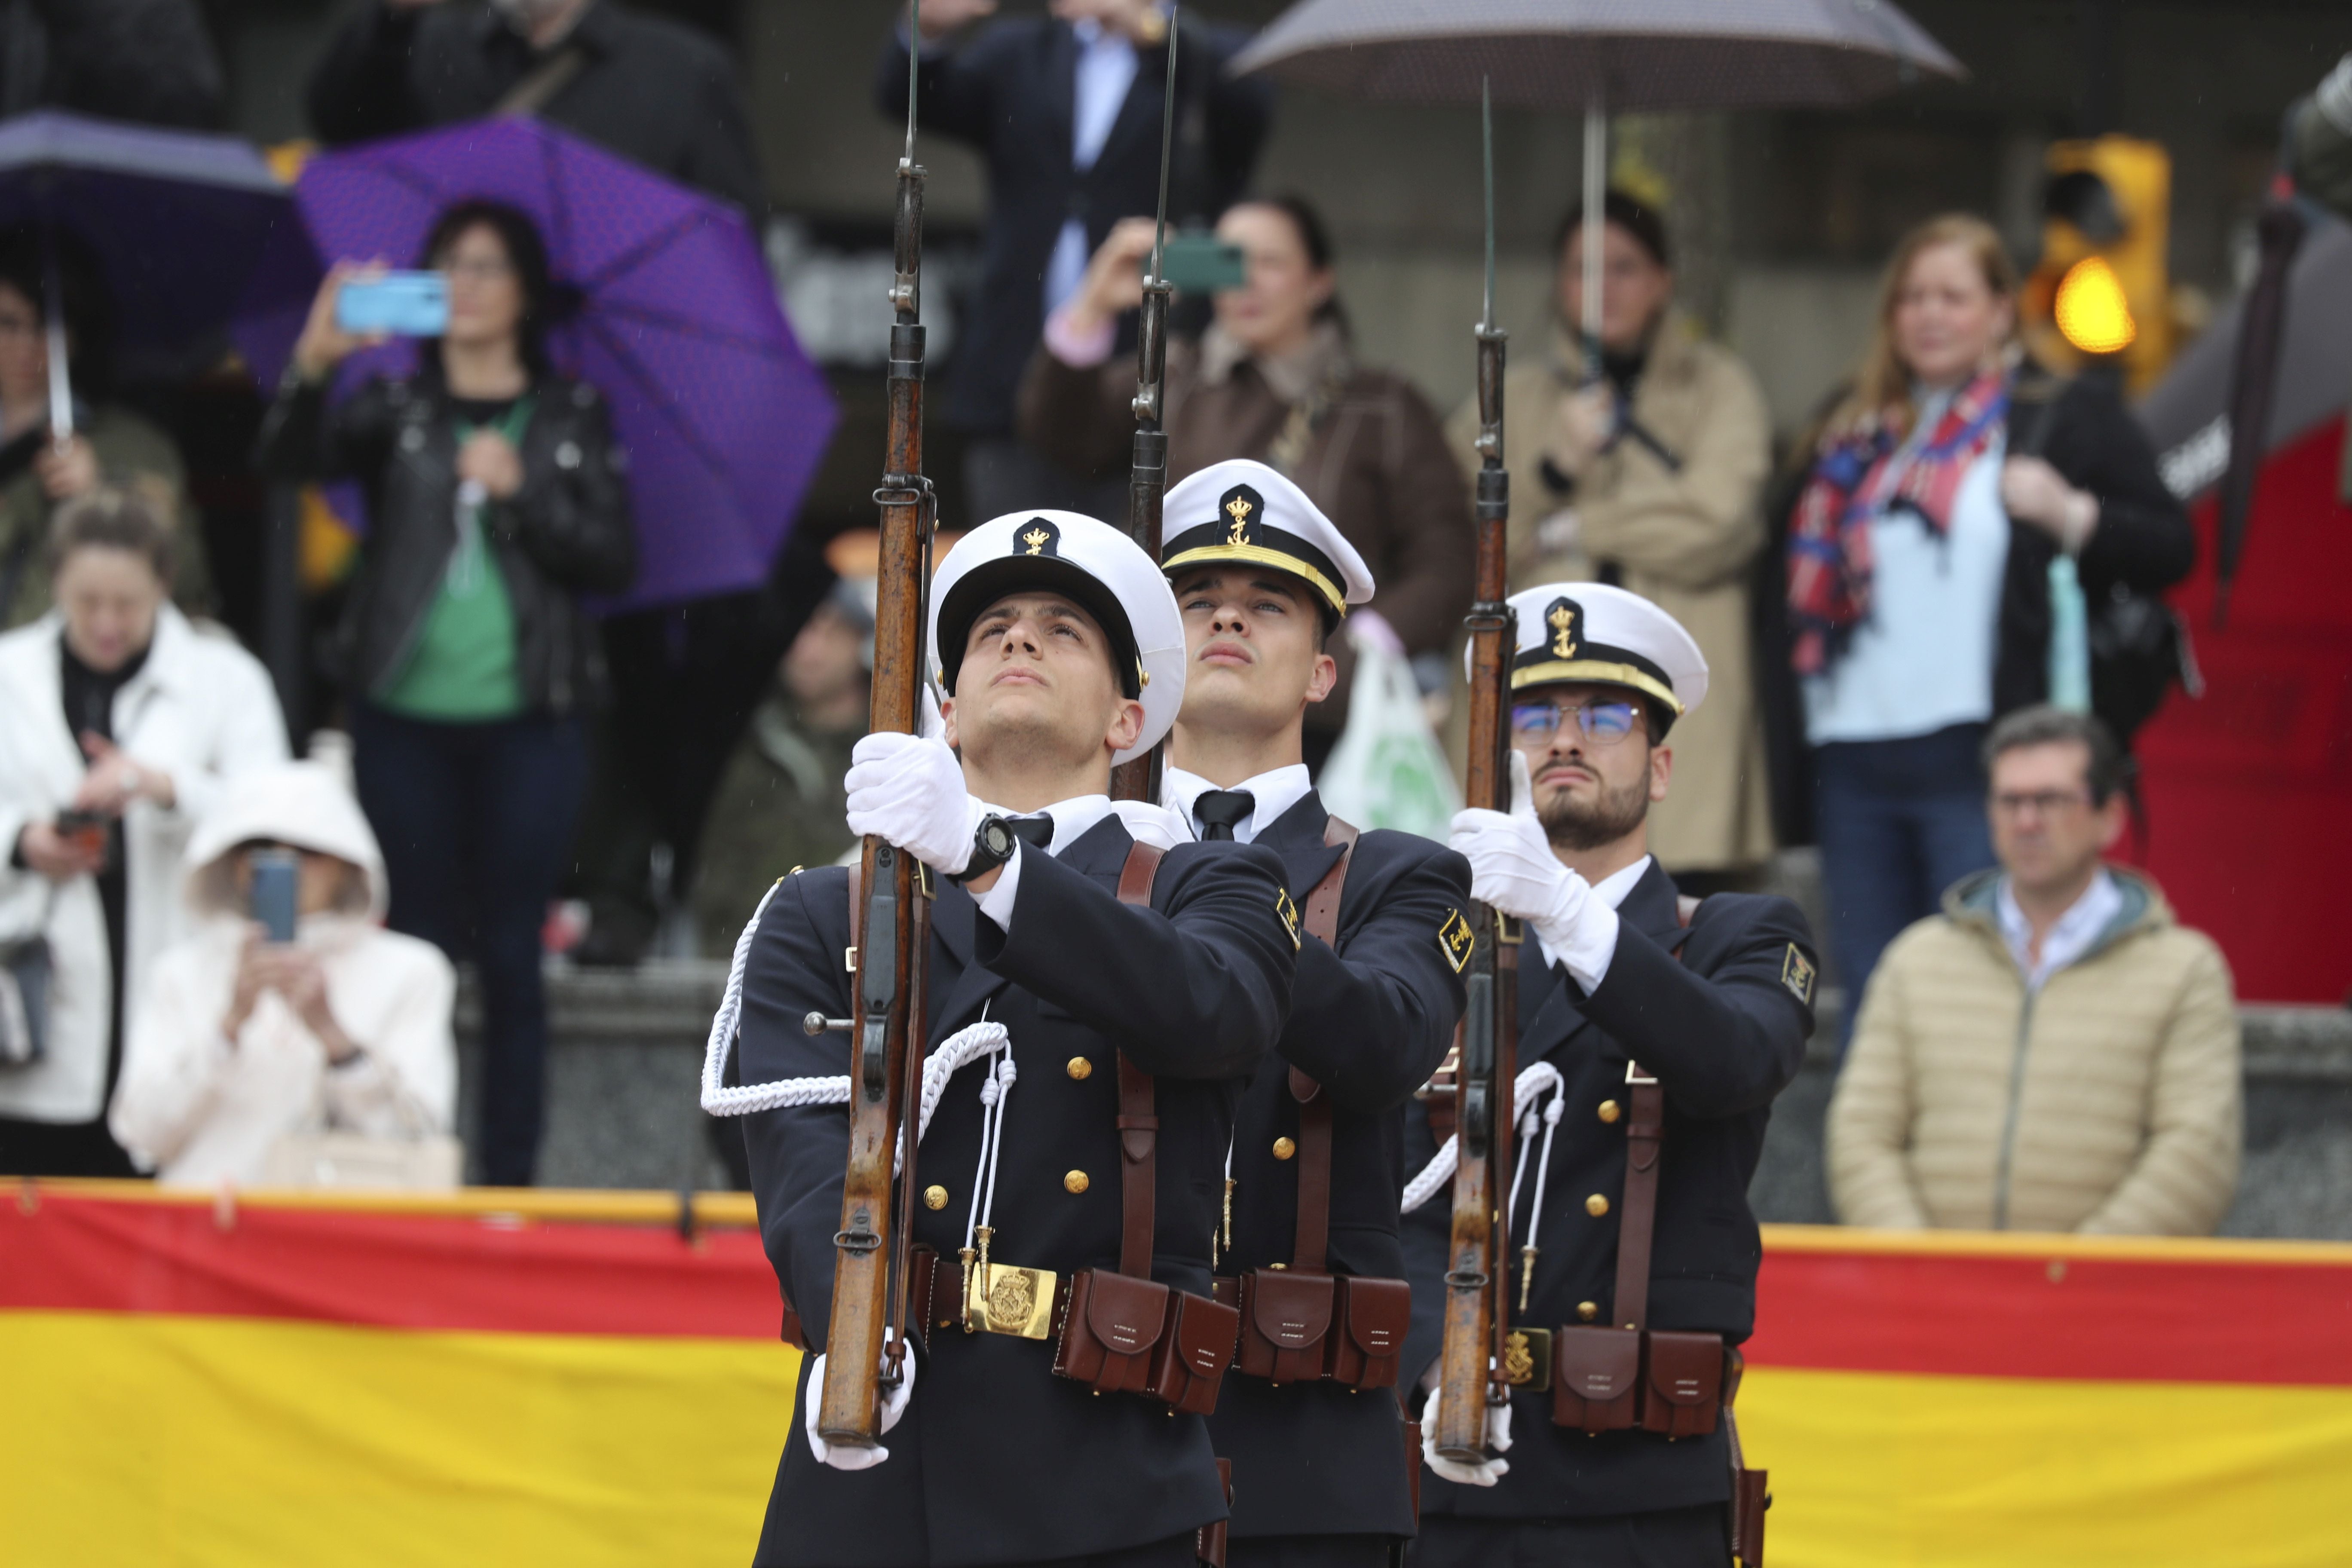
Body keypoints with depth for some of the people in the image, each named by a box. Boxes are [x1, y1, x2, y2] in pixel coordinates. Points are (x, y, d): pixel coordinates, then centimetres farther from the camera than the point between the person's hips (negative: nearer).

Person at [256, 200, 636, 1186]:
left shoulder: (571, 421, 7)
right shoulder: (397, 411, 6)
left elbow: (613, 561, 0)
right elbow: (290, 462, -12)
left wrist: (520, 492, -13)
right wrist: (312, 366, -31)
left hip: (526, 725, 0)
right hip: (408, 722, 0)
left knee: (511, 959, 3)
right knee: (415, 952, 2)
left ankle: (508, 1179, 6)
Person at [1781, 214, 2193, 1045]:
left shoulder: (2068, 417, 4)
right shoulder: (1858, 431, 19)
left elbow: (2169, 547, -2)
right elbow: (1810, 591, 27)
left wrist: (2073, 515, -18)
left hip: (1984, 758, -6)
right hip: (1857, 760, 6)